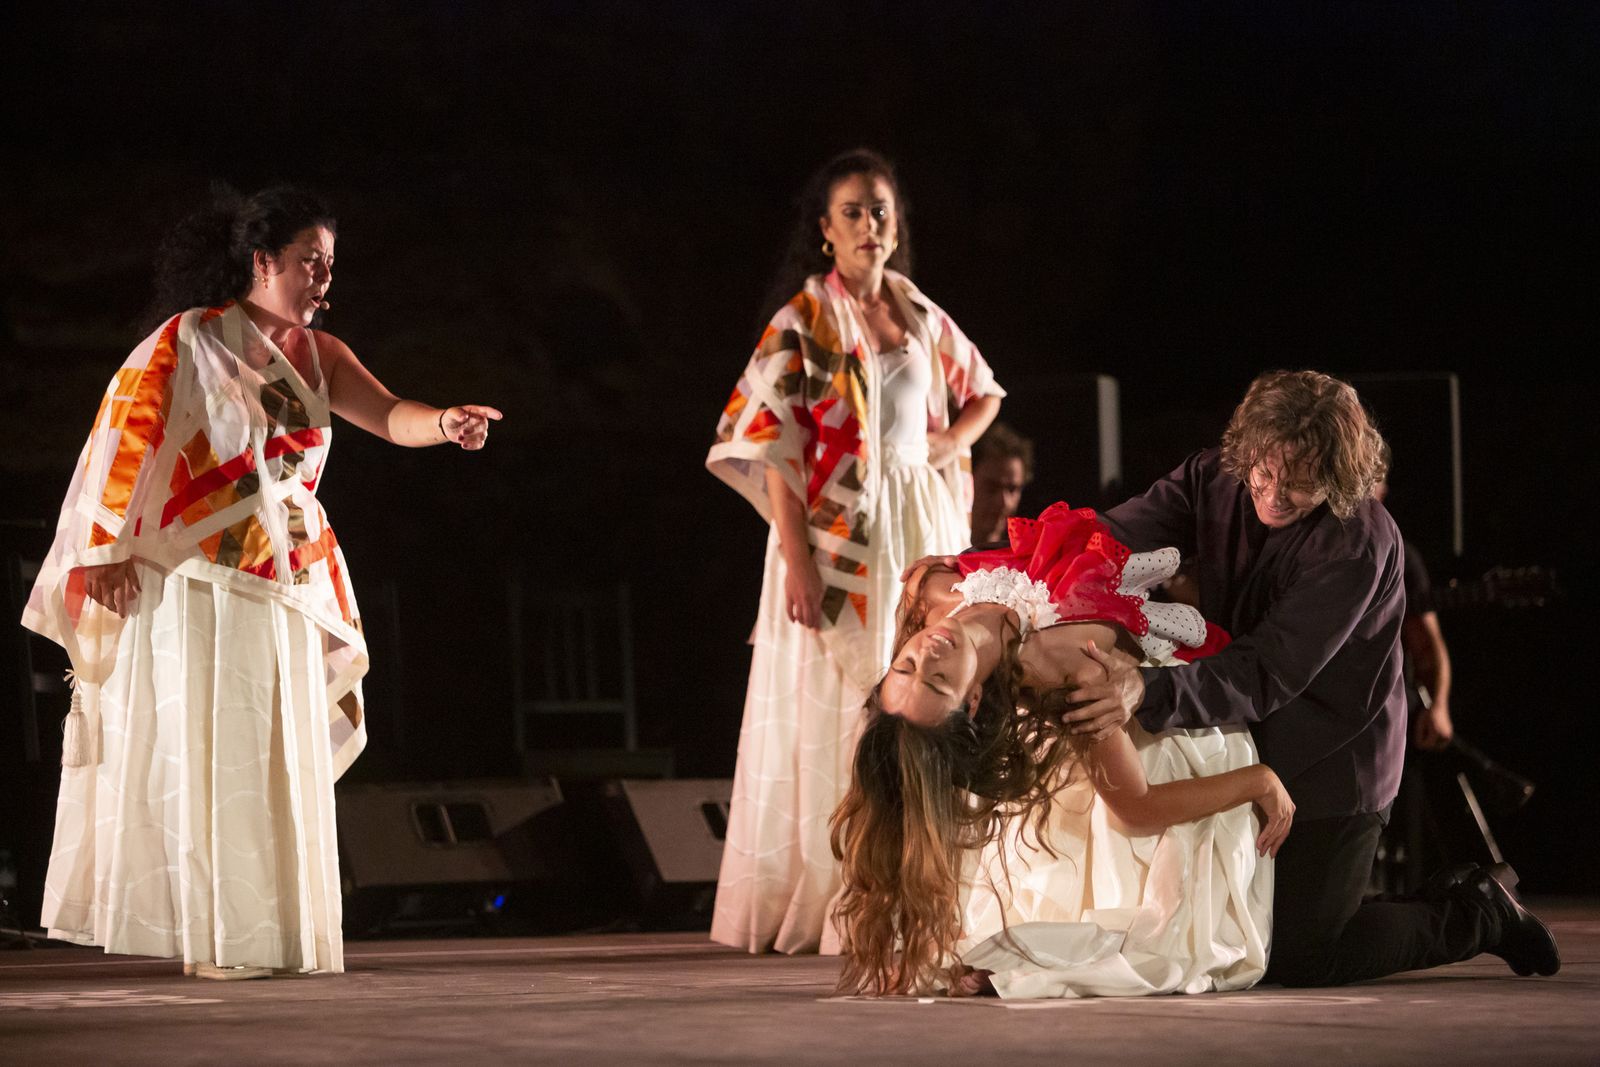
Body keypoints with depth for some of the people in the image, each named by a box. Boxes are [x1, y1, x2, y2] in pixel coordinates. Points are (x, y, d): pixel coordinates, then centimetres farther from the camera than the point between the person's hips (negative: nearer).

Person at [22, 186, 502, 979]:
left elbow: (389, 416, -6)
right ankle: (210, 937, -2)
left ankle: (268, 930, 12)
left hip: (285, 591, 6)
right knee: (204, 754, -6)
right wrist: (109, 553, -12)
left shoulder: (317, 355, 9)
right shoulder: (186, 343, -6)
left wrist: (444, 423, -28)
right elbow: (125, 439, -8)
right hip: (197, 586, -6)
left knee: (279, 760, 6)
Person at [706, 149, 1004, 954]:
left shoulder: (921, 315, 11)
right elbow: (774, 447, -11)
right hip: (841, 536, -6)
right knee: (832, 713, -5)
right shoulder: (803, 321, -5)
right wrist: (797, 559, -19)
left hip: (922, 530, 6)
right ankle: (820, 908, -2)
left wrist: (948, 443, 4)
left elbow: (981, 394, 26)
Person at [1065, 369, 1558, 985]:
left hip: (1327, 767, -7)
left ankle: (1476, 913, 18)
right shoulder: (1215, 482, -7)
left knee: (1298, 959, -8)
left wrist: (1149, 693, -50)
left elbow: (1268, 674, -34)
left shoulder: (1360, 542, -26)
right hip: (1242, 753, 7)